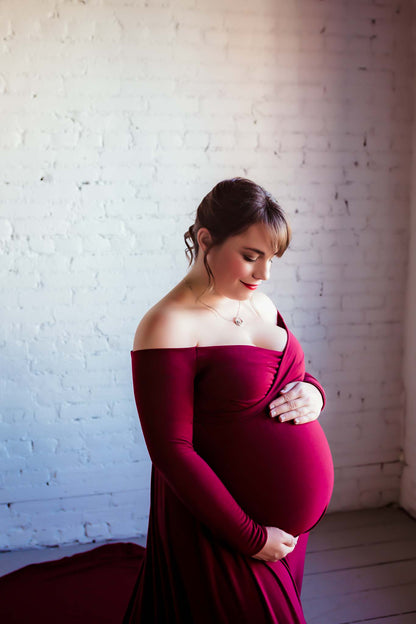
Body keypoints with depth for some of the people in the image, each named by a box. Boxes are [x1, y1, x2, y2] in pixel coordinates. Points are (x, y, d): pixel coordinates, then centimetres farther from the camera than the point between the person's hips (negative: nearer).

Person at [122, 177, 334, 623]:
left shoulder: (260, 305, 5)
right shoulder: (168, 327, -19)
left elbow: (296, 376, 18)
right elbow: (171, 451, -21)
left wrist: (312, 393, -6)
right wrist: (249, 536, -19)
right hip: (221, 531, -7)